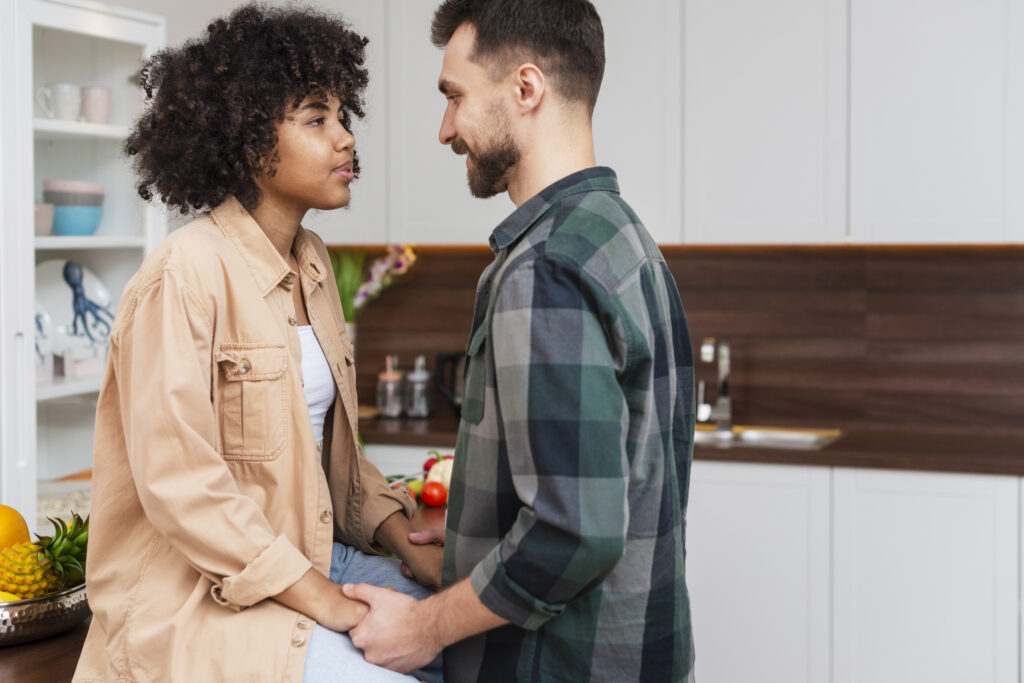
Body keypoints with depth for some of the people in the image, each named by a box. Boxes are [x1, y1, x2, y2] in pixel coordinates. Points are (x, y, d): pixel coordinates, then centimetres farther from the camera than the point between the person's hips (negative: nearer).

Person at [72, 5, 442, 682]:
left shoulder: (311, 262, 10)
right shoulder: (187, 274, -17)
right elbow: (179, 484, -21)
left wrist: (408, 543, 1)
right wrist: (321, 600, -19)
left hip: (312, 557, 8)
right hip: (200, 596, -8)